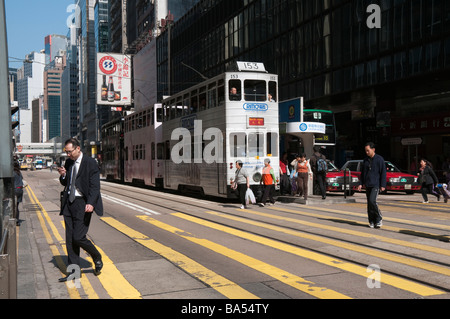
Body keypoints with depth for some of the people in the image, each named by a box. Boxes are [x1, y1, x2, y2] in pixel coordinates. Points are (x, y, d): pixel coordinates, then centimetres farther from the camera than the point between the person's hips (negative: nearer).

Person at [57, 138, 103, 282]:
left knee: (78, 237, -11)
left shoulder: (90, 163, -9)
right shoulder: (68, 162, 12)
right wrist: (63, 175, -2)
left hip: (82, 203, -7)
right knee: (69, 239, 7)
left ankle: (97, 258, 15)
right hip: (68, 202, 7)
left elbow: (95, 186, -13)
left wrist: (91, 203, -25)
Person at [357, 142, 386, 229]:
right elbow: (362, 173, 18)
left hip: (376, 185, -6)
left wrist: (383, 185, -10)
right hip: (368, 185, 6)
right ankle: (372, 222, 12)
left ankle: (379, 219, -4)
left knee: (372, 201, -19)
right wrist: (361, 183, 8)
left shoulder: (379, 159, -4)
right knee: (369, 204, 5)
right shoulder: (365, 160, 12)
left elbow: (383, 173, -5)